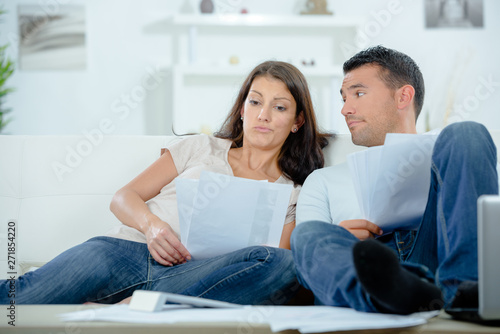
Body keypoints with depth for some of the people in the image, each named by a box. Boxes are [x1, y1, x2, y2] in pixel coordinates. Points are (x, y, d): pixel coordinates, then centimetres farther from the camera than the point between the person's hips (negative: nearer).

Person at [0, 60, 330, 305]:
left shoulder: (293, 195, 21)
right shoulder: (201, 148, 24)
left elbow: (274, 262, 6)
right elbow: (123, 197, 17)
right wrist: (151, 224, -6)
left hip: (201, 272, -1)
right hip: (129, 249, 1)